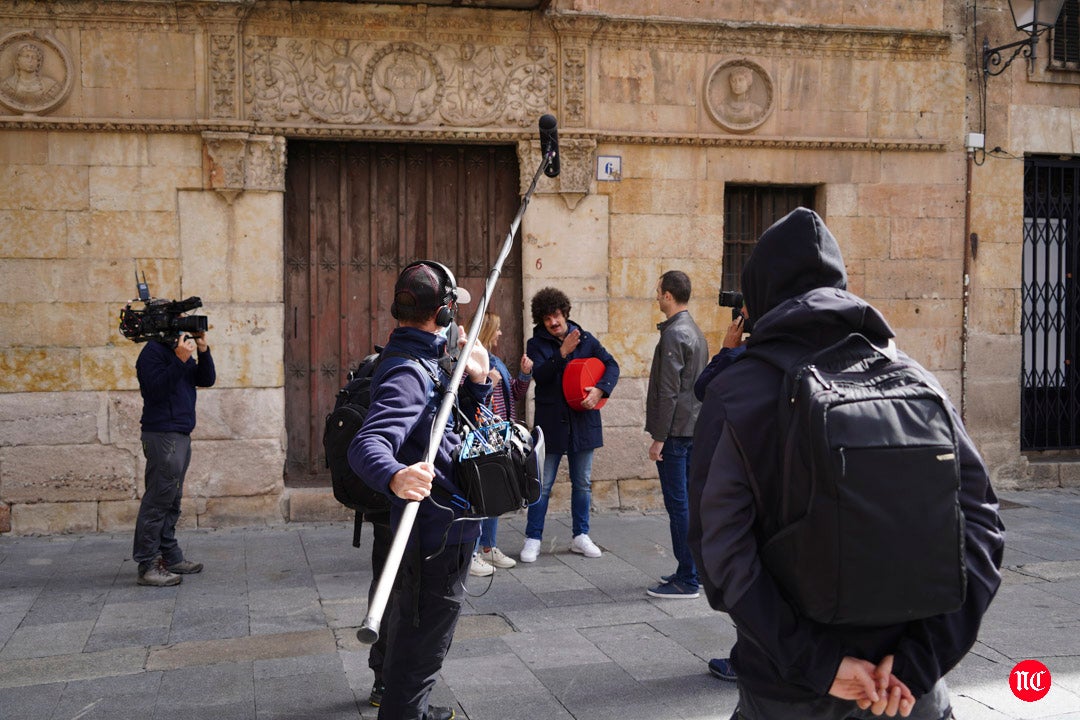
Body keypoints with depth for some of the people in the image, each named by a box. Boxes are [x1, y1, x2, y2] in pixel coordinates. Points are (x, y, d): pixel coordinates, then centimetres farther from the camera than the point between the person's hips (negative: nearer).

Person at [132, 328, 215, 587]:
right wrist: (180, 360, -25)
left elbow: (206, 380, 12)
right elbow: (158, 388, -21)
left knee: (171, 501, 14)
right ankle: (147, 566, -7)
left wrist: (203, 350, 0)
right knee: (158, 500, -9)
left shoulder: (182, 351, 19)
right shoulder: (153, 351, -9)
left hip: (181, 435, 10)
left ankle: (171, 558, 21)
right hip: (163, 436, -10)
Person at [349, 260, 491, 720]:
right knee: (419, 651, -1)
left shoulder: (427, 364, 11)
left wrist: (477, 381, 4)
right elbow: (366, 445, -38)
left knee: (414, 640, 27)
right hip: (437, 539, -11)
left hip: (443, 532, 11)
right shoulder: (407, 374, -22)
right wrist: (396, 477, -59)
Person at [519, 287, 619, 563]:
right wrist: (562, 352, -26)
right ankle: (533, 539, 9)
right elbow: (539, 374, -16)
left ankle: (580, 536, 23)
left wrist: (600, 389, -13)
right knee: (543, 485, 1)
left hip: (583, 422, 3)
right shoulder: (536, 344, -1)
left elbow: (611, 365, 4)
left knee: (582, 483, 11)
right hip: (551, 423, -3)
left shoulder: (585, 339, 6)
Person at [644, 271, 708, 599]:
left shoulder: (674, 334, -15)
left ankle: (686, 581, -3)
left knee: (678, 505, -6)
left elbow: (668, 392, -19)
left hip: (675, 432, -10)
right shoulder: (695, 331, 15)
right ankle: (691, 570, 21)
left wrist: (658, 437, -16)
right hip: (695, 429, 10)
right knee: (690, 501, 14)